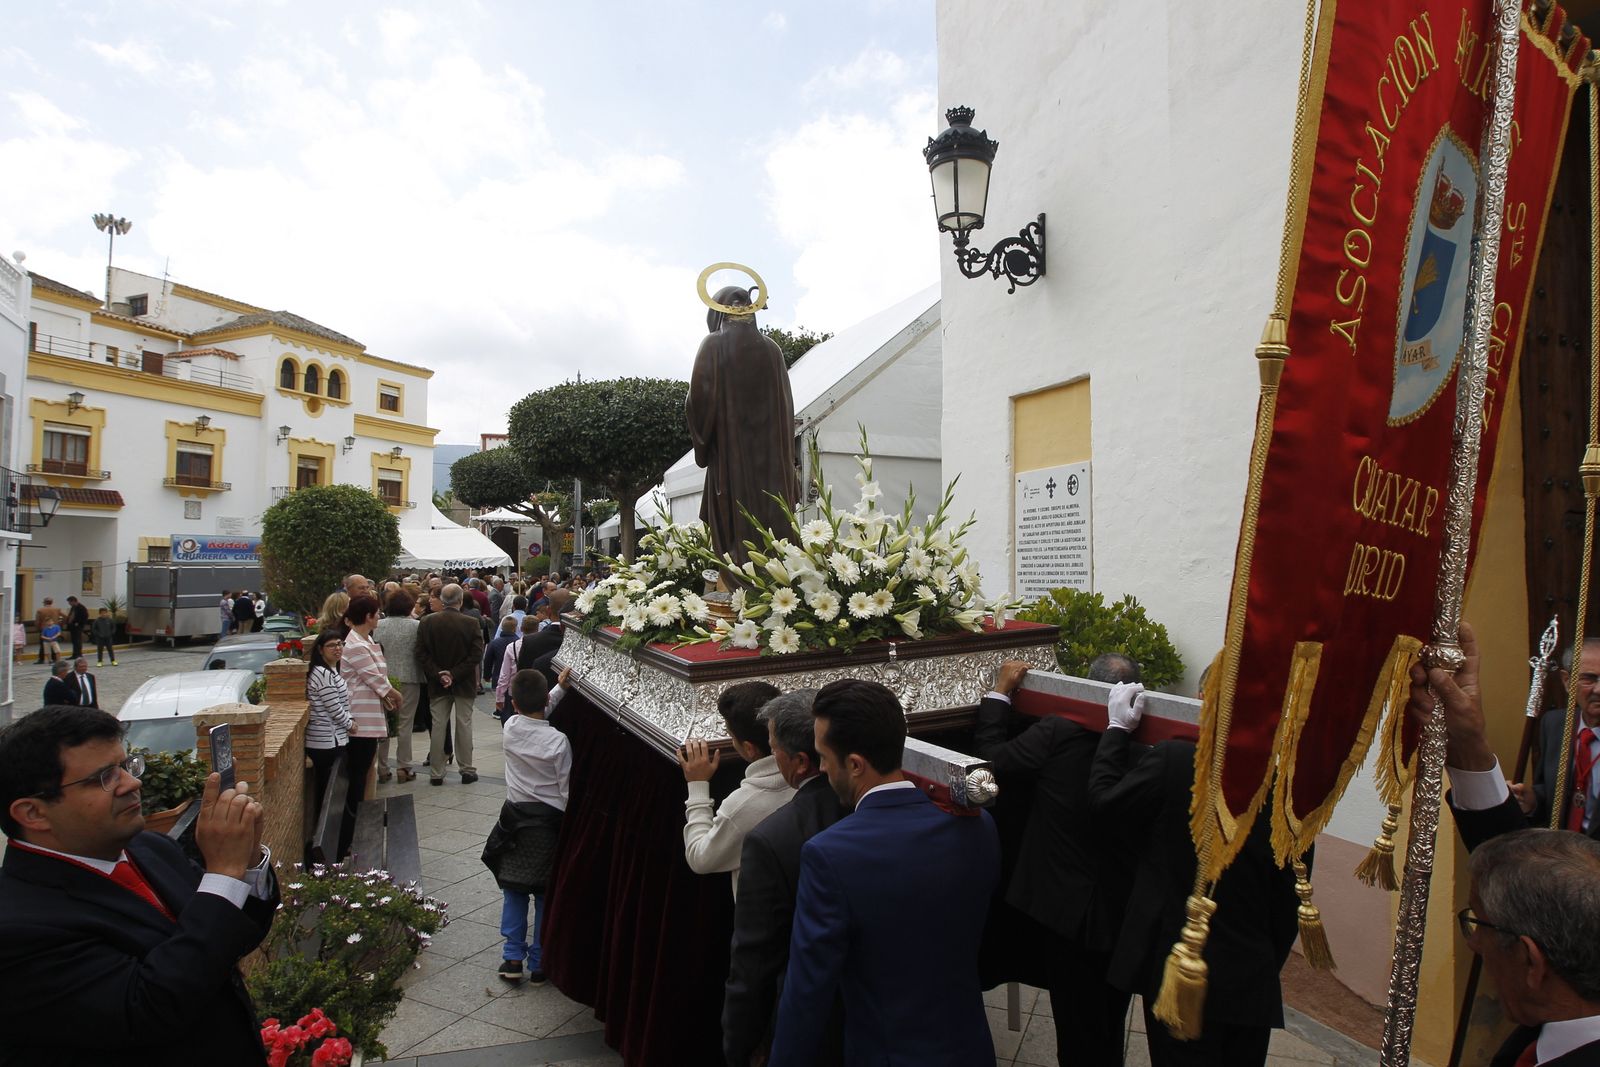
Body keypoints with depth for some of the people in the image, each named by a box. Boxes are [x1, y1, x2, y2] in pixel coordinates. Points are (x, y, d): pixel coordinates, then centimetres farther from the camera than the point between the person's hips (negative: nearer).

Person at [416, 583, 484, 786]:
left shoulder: (427, 622, -5)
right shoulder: (470, 624, -11)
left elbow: (421, 654, -7)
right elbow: (476, 655, -14)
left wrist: (437, 675, -7)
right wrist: (454, 674, -10)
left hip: (437, 685, 2)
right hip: (464, 684, -2)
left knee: (438, 726, 9)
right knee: (464, 725, 7)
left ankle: (436, 773, 15)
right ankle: (467, 771, 13)